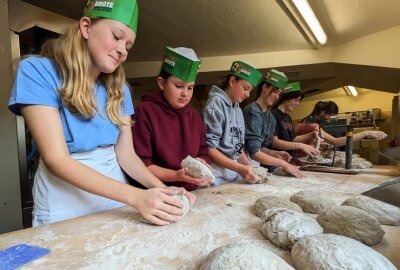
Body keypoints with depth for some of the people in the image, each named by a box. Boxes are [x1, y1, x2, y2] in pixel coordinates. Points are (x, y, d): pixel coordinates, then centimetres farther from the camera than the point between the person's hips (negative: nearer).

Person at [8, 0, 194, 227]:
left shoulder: (119, 88, 3)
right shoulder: (37, 71, -13)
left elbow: (126, 154, -2)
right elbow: (56, 160, -22)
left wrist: (162, 189, -18)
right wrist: (136, 197, -31)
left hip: (116, 198, 5)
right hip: (65, 210, -4)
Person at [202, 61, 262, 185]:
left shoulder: (238, 109, 10)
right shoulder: (216, 103, -12)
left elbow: (237, 147, 13)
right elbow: (209, 148, -17)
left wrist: (249, 166, -1)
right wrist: (240, 168, -21)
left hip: (234, 174, 7)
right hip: (217, 176, -7)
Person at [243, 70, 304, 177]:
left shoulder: (270, 117, 8)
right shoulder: (252, 111, -15)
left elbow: (260, 148, 13)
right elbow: (253, 152, -20)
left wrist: (275, 154, -4)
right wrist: (283, 164, -18)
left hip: (256, 165, 7)